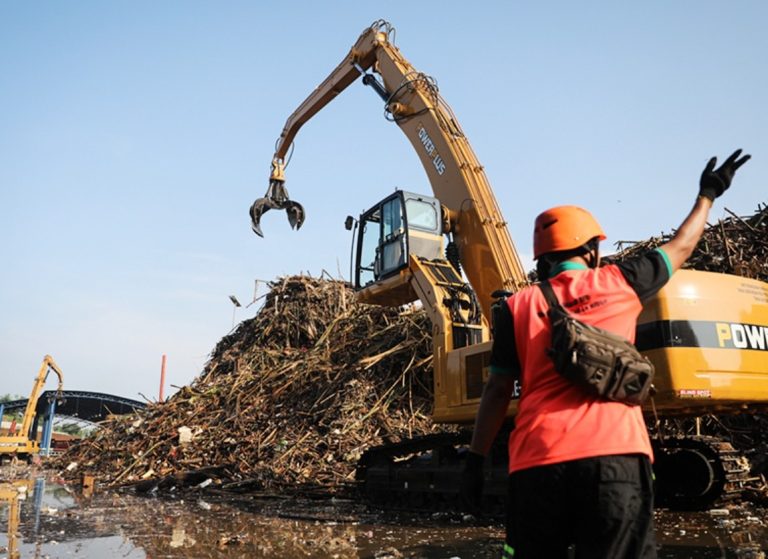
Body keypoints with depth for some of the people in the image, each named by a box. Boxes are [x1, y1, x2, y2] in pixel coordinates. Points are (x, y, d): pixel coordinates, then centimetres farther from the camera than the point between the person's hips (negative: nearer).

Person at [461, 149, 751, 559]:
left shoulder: (519, 306, 8)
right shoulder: (618, 282, 10)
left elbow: (497, 391, 6)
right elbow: (680, 248, 28)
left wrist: (475, 461, 12)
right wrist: (707, 196, 45)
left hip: (536, 462, 1)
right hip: (616, 456, 0)